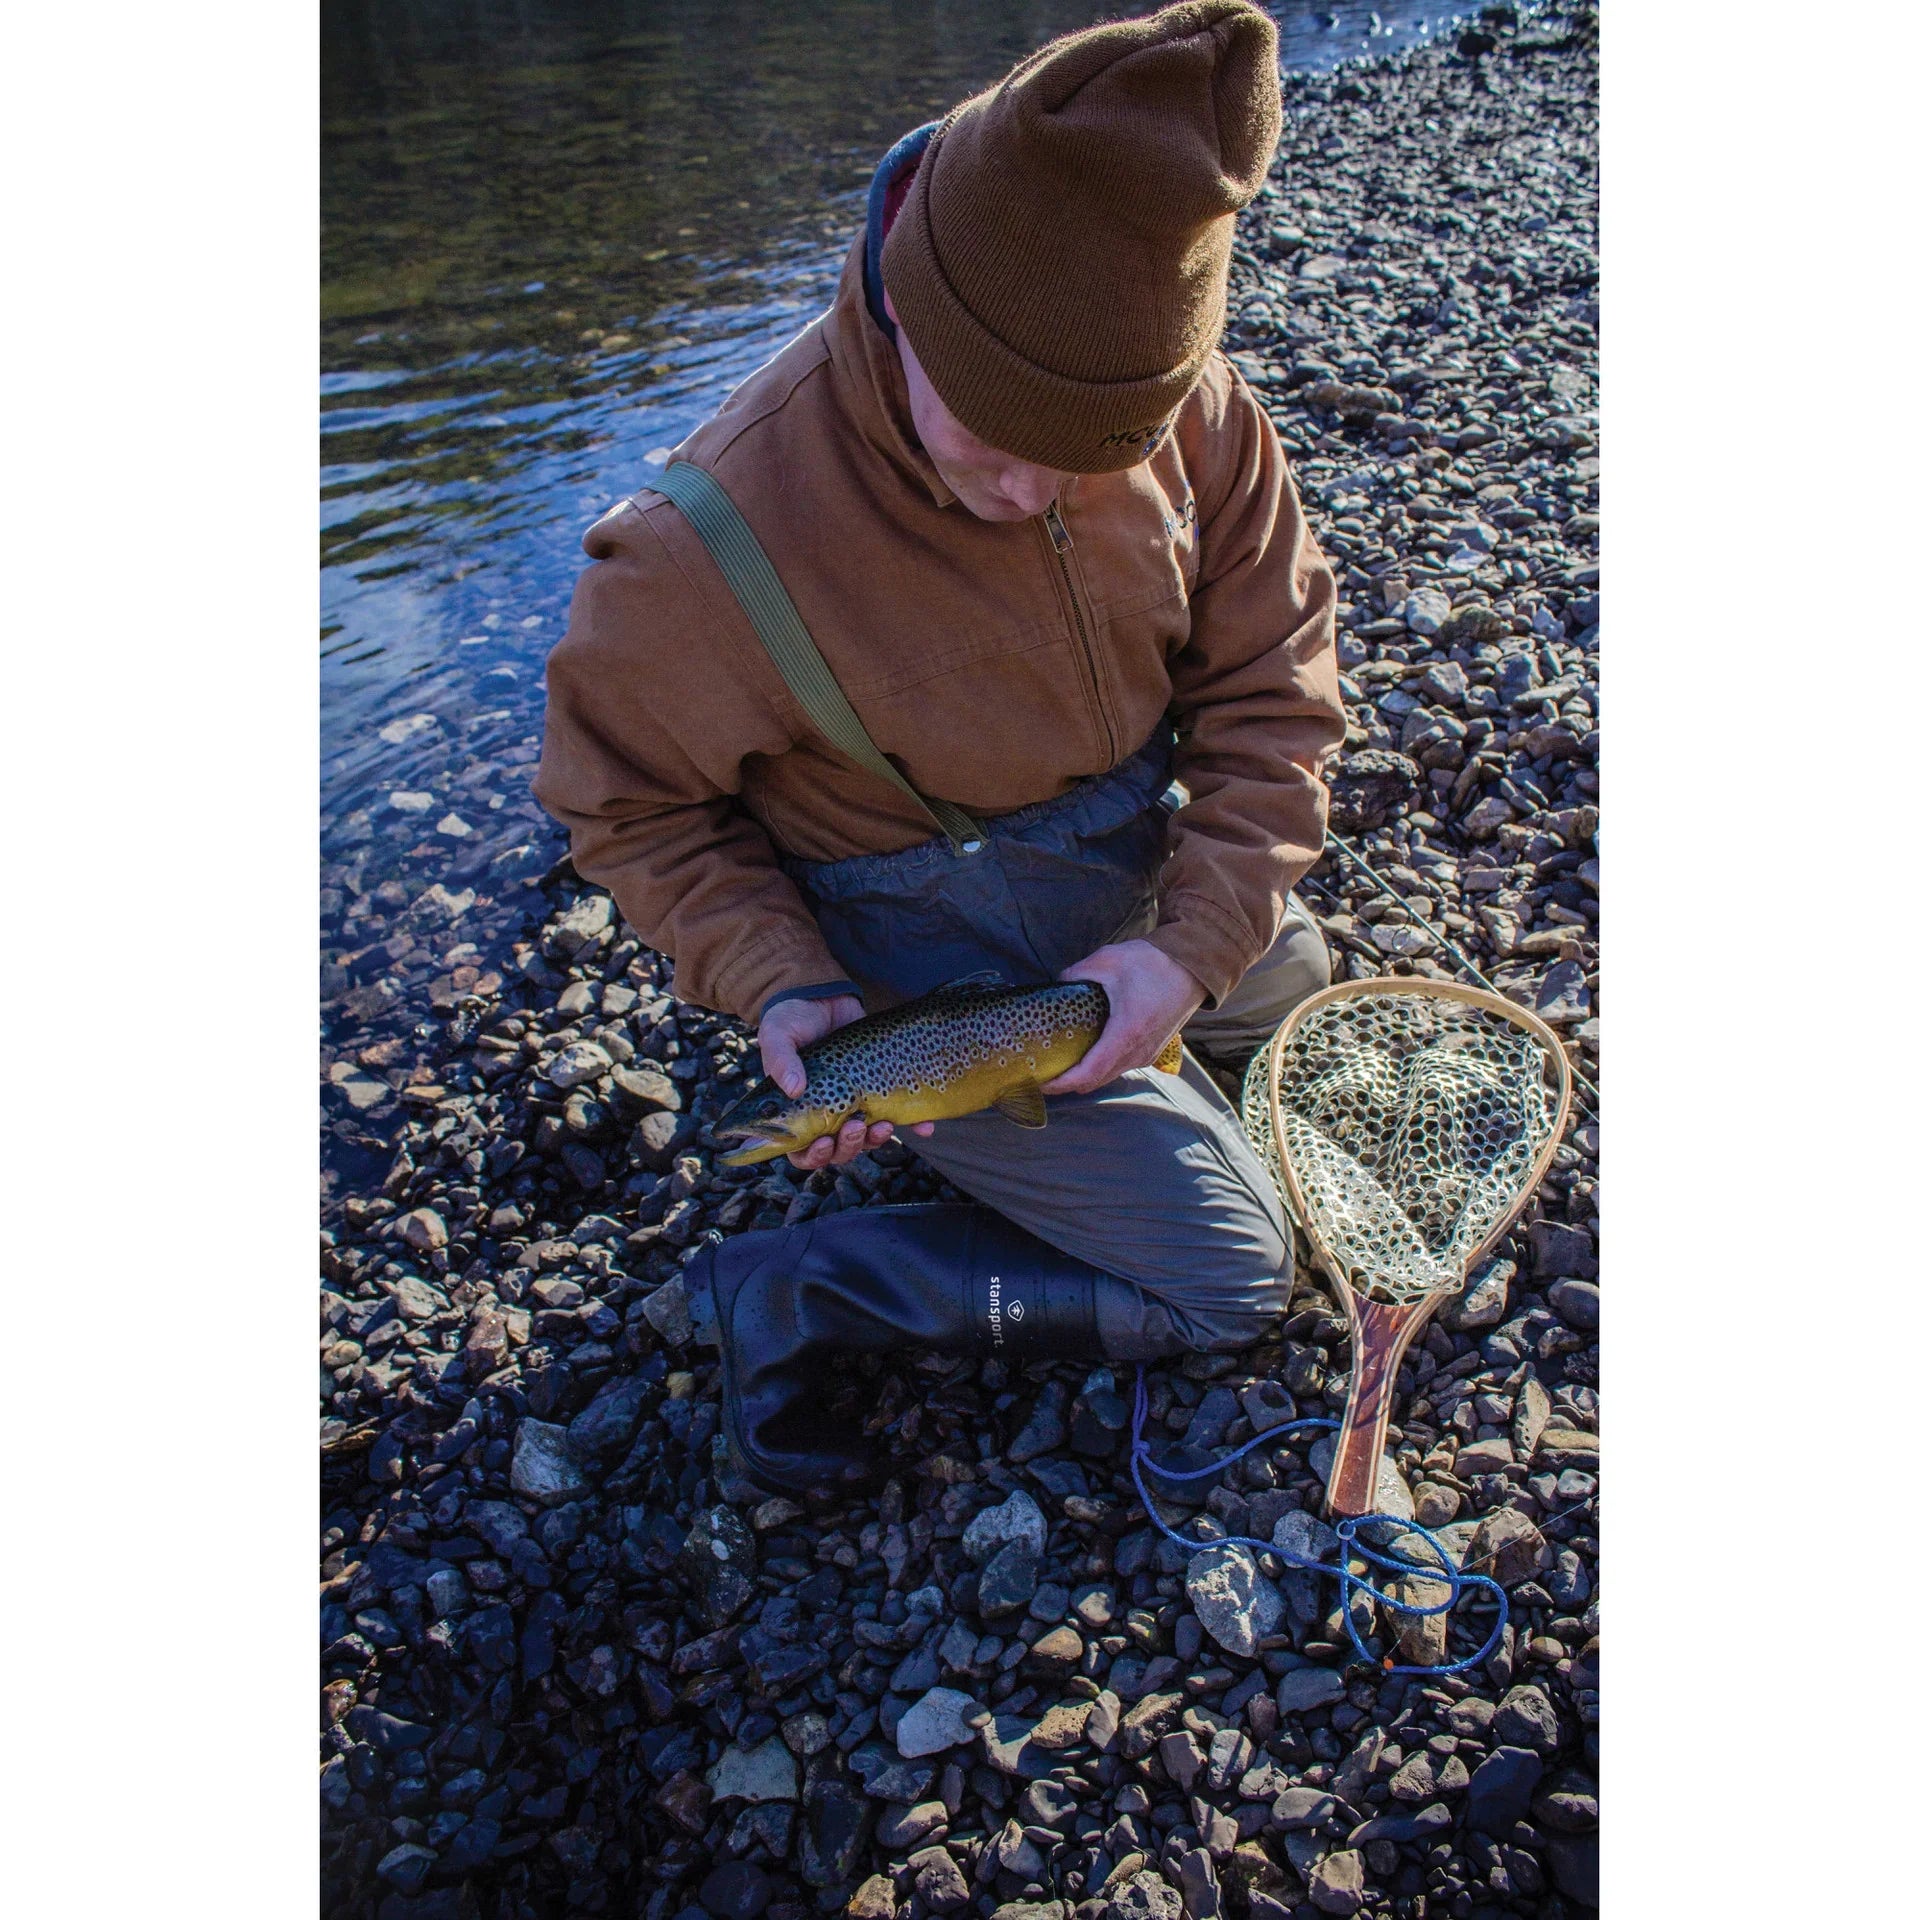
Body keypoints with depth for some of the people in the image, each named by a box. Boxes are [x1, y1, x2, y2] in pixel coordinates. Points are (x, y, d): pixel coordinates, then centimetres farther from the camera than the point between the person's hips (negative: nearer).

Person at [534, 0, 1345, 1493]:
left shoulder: (1186, 408, -17)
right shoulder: (723, 534, -32)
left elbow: (1272, 694, -9)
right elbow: (625, 796, -16)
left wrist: (1197, 938, -20)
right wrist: (780, 983, -27)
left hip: (1143, 899, 7)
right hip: (938, 973, -7)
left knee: (1293, 982, 33)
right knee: (1232, 1279, 0)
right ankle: (787, 1297, 4)